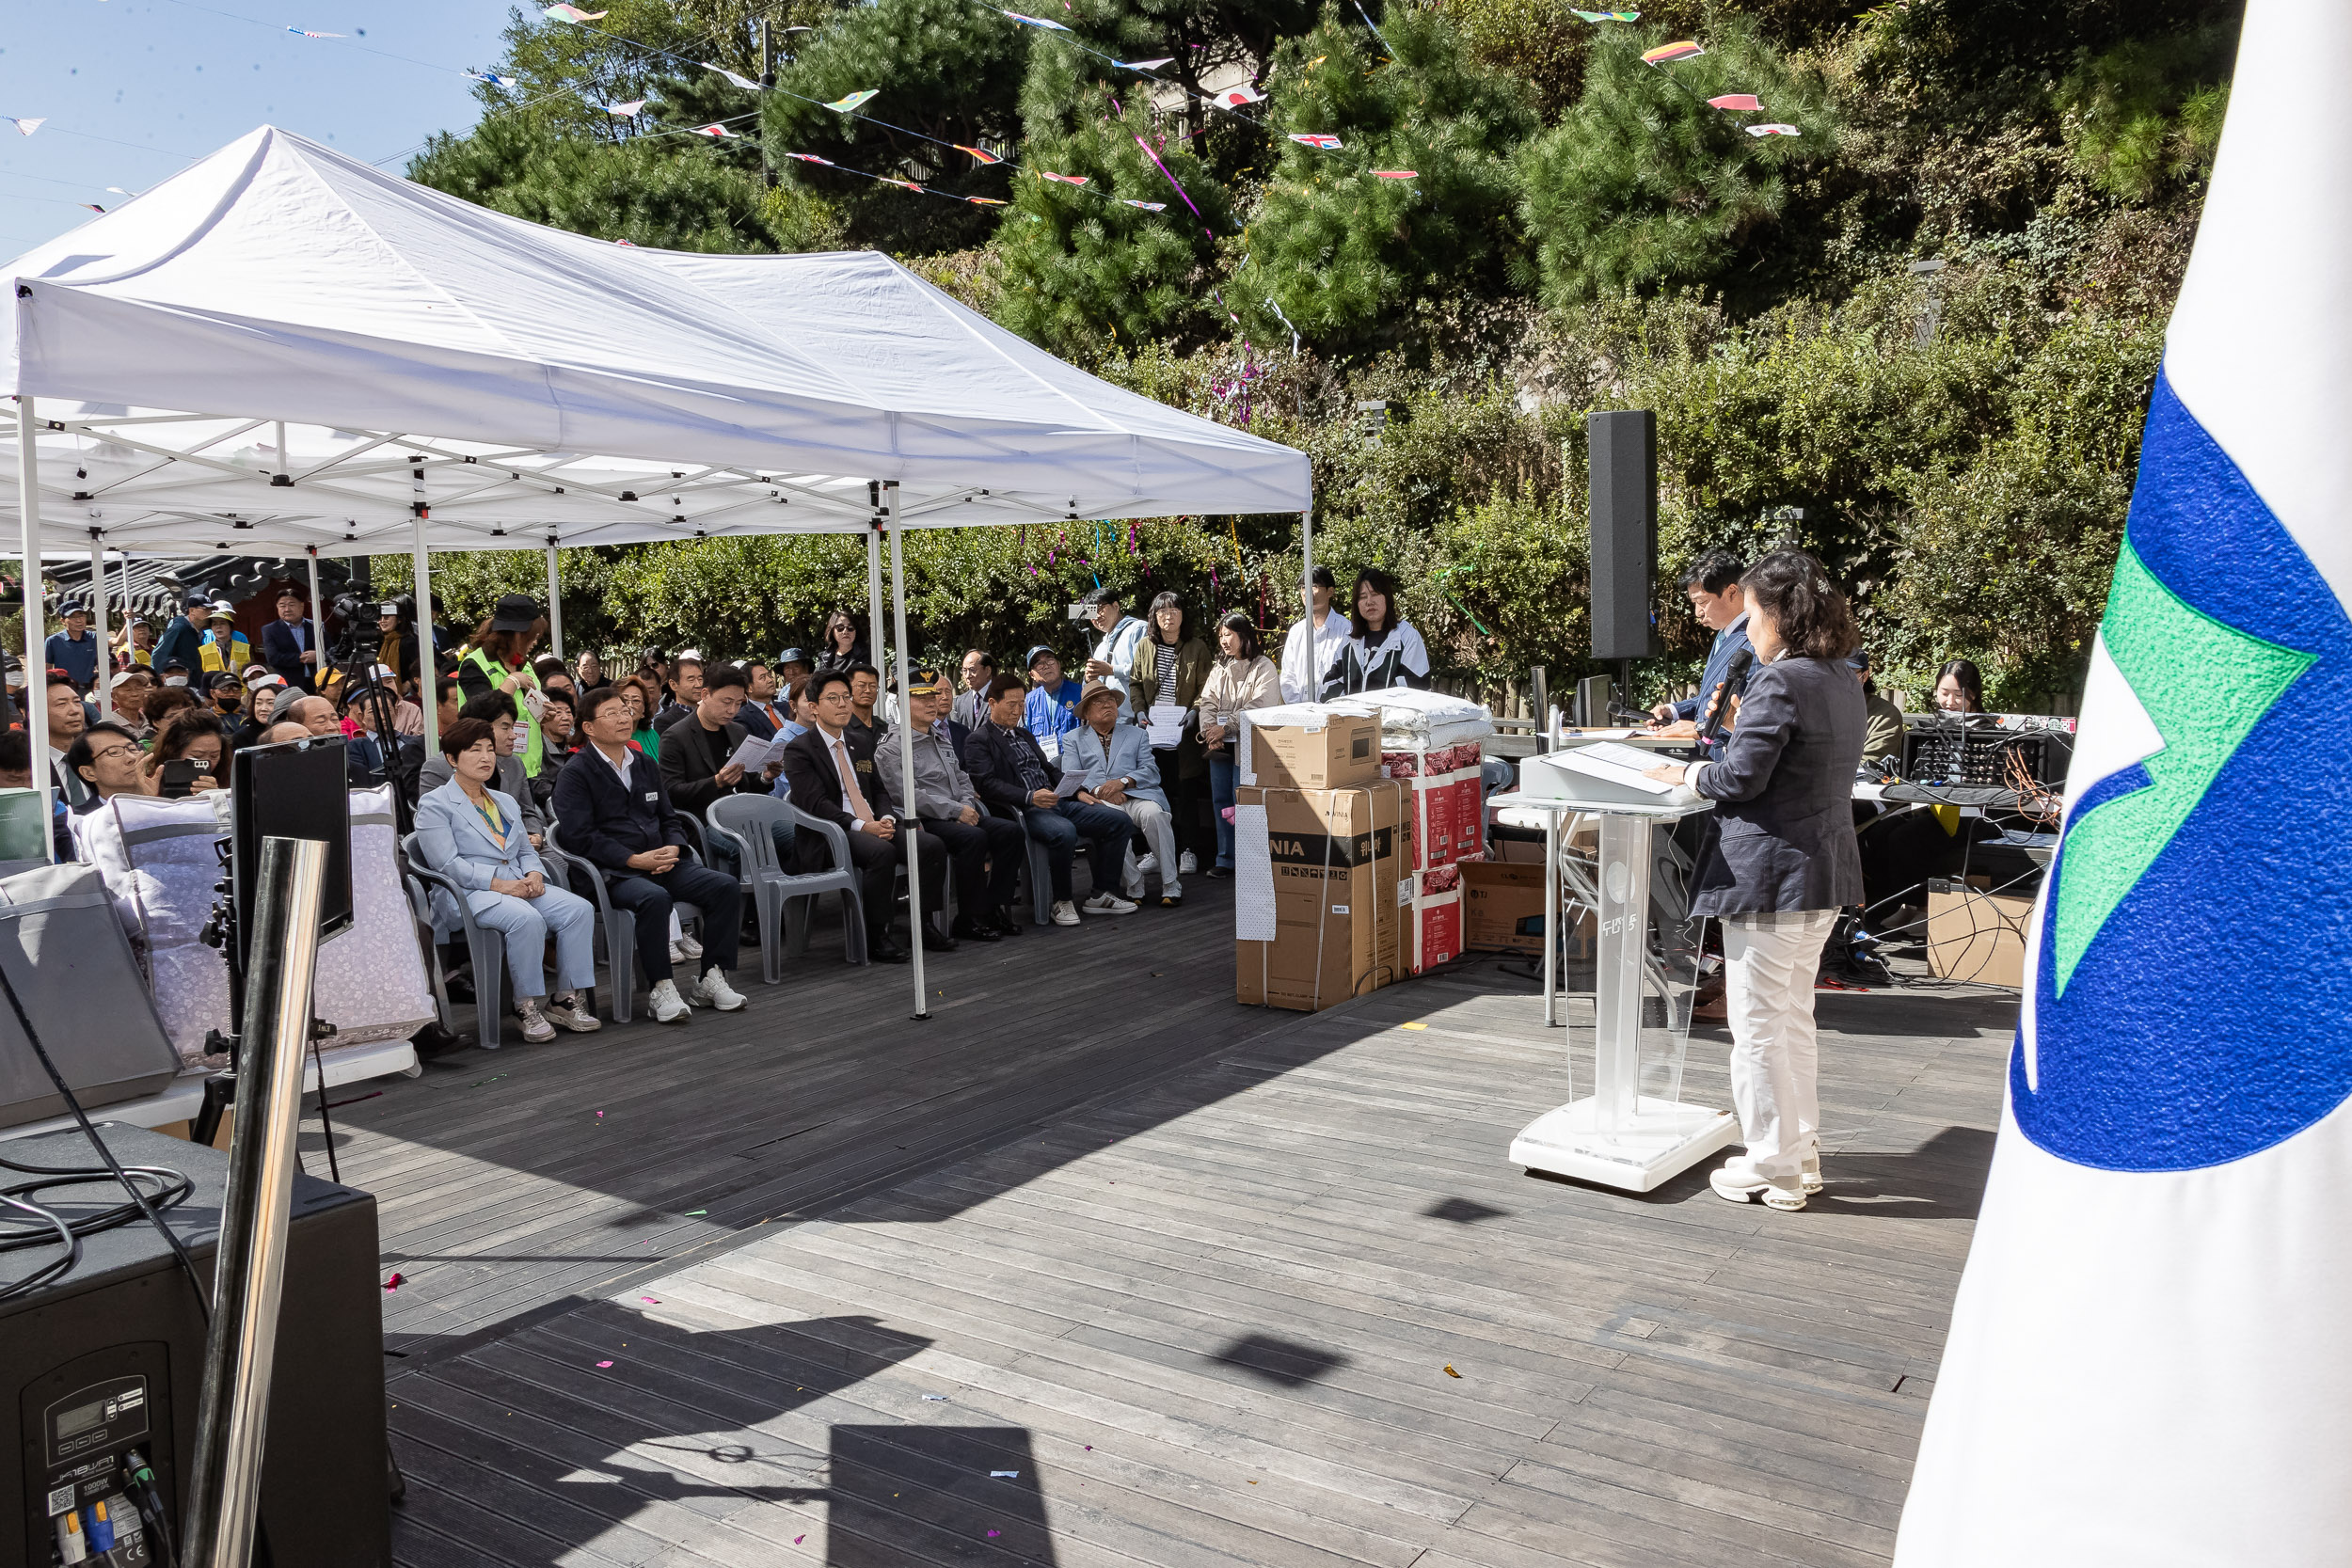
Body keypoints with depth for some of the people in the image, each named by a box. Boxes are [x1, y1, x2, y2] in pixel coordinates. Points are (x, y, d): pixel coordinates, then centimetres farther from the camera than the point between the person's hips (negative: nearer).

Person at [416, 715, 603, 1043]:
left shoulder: (505, 802, 26)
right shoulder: (434, 804, 2)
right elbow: (446, 864, -9)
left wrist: (534, 873, -1)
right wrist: (499, 884, -18)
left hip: (518, 885, 7)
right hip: (468, 894, -7)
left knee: (580, 908, -20)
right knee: (527, 919, -37)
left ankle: (566, 999, -16)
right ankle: (527, 1006, -22)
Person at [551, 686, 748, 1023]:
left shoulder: (646, 765, 21)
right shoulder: (575, 775, -1)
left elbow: (669, 819, 22)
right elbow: (580, 837, -11)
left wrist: (673, 848, -2)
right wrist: (635, 859, -18)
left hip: (660, 864, 7)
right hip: (612, 872, -6)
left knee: (726, 886, -15)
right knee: (654, 897, -38)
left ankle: (711, 979, -9)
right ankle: (660, 989, -24)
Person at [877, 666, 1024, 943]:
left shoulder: (941, 738, 21)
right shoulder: (892, 747, -6)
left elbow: (961, 777, 24)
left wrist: (968, 804, 1)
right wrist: (956, 810, -16)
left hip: (958, 815, 8)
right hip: (924, 822, -8)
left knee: (1011, 831, -12)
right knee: (974, 837, -32)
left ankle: (995, 909, -7)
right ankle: (968, 920, -22)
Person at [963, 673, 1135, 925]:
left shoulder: (1025, 735, 27)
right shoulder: (978, 741, 1)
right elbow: (987, 784, -13)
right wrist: (1030, 797, -26)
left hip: (1056, 802, 8)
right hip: (1022, 811, -8)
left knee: (1119, 820, -7)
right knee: (1063, 832, -39)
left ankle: (1103, 893, -1)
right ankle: (1062, 901, -19)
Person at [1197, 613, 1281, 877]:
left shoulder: (1262, 667, -2)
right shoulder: (1219, 669, 17)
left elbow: (1260, 706, -12)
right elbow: (1207, 703, 9)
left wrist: (1227, 727, -17)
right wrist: (1210, 729, -10)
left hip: (1246, 745, -6)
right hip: (1220, 746, 6)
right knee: (1220, 801, 7)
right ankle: (1225, 860, 13)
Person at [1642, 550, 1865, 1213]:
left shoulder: (1779, 683, -19)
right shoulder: (1844, 681, 10)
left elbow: (1741, 777, -21)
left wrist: (1685, 773, -4)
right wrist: (1742, 729, 18)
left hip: (1772, 872, -10)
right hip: (1828, 868, 10)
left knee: (1758, 1024, 2)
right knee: (1794, 1016, 20)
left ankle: (1774, 1170, 10)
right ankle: (1801, 1153, 29)